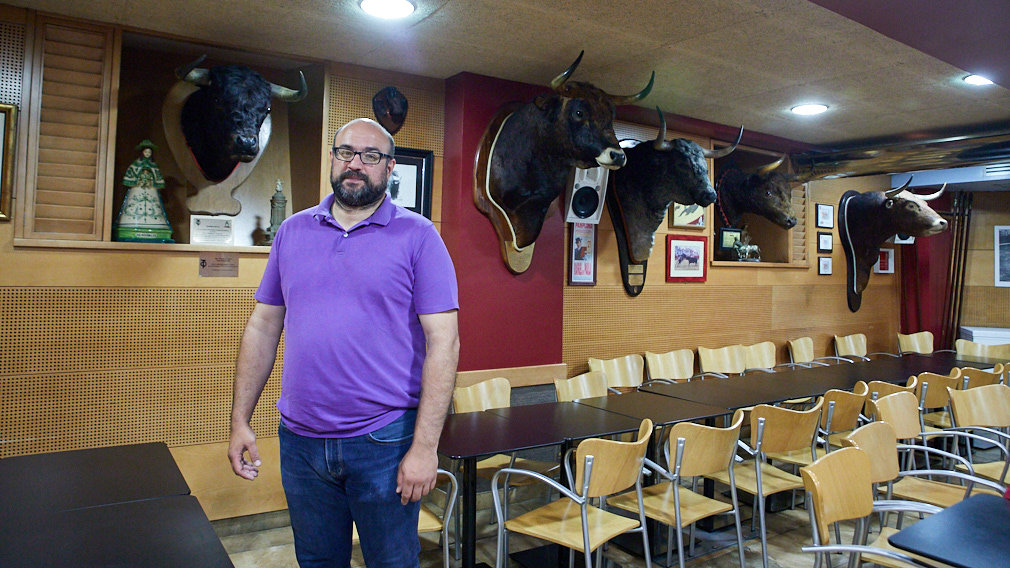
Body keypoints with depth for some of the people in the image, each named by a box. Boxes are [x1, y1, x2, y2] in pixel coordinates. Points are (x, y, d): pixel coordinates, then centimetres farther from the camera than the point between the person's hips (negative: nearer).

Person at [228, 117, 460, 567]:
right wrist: (240, 420, 6)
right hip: (300, 440, 4)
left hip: (384, 442, -3)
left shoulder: (417, 236, -6)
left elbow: (443, 341, -11)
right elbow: (263, 327, 10)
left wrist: (425, 446, -16)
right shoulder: (292, 231, 7)